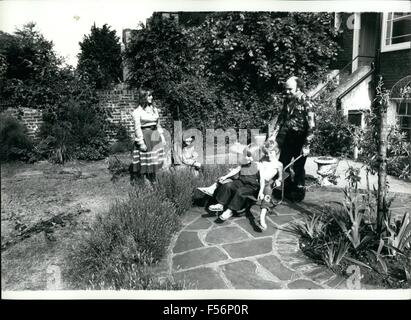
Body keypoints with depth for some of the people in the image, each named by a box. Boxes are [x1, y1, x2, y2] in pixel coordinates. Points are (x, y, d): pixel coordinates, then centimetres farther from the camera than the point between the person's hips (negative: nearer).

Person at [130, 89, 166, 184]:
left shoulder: (154, 109, 11)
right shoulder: (137, 111, -7)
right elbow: (137, 128, -11)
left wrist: (162, 136, 12)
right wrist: (141, 142, -16)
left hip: (155, 137, 6)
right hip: (144, 137, -6)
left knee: (154, 160, 9)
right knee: (144, 161, -1)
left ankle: (152, 182, 20)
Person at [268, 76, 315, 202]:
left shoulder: (305, 103, -17)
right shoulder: (288, 100, 3)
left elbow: (311, 126, -19)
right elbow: (281, 118, 12)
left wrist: (306, 145, -21)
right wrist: (274, 135, 5)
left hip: (300, 138, -7)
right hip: (288, 137, 7)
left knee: (298, 167, 2)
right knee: (282, 164, 12)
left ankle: (299, 193, 22)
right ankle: (287, 189, 31)